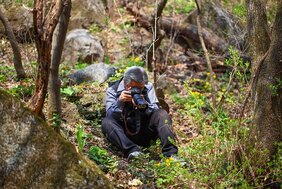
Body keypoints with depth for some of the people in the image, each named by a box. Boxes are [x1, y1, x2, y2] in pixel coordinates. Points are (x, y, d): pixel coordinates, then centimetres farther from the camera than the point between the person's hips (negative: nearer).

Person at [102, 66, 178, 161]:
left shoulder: (148, 87, 4)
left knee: (162, 114, -21)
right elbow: (110, 116, -11)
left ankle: (170, 153, -35)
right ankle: (132, 151, -48)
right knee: (106, 122, -28)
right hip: (124, 134, -1)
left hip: (144, 134, 1)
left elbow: (156, 111, -5)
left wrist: (144, 105, -25)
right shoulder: (112, 90, -1)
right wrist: (119, 102, -29)